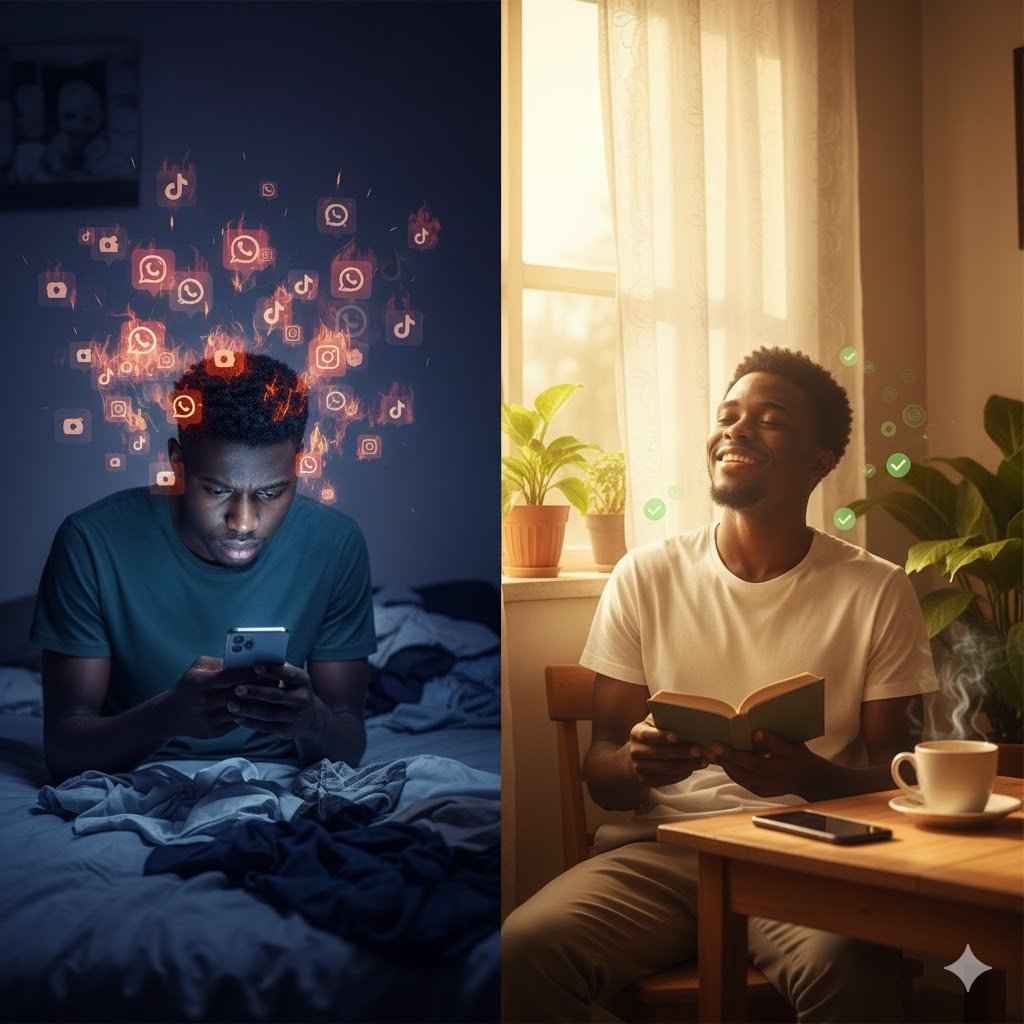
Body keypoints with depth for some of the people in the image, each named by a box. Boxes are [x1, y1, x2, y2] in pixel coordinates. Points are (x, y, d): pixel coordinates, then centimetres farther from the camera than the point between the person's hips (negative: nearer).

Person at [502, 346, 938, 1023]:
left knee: (850, 968, -36)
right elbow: (601, 774, 9)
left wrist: (809, 775, -19)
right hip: (666, 847, 2)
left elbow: (897, 778, 5)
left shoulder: (877, 592, 4)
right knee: (521, 952, -26)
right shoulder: (645, 578, 8)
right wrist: (637, 763, -17)